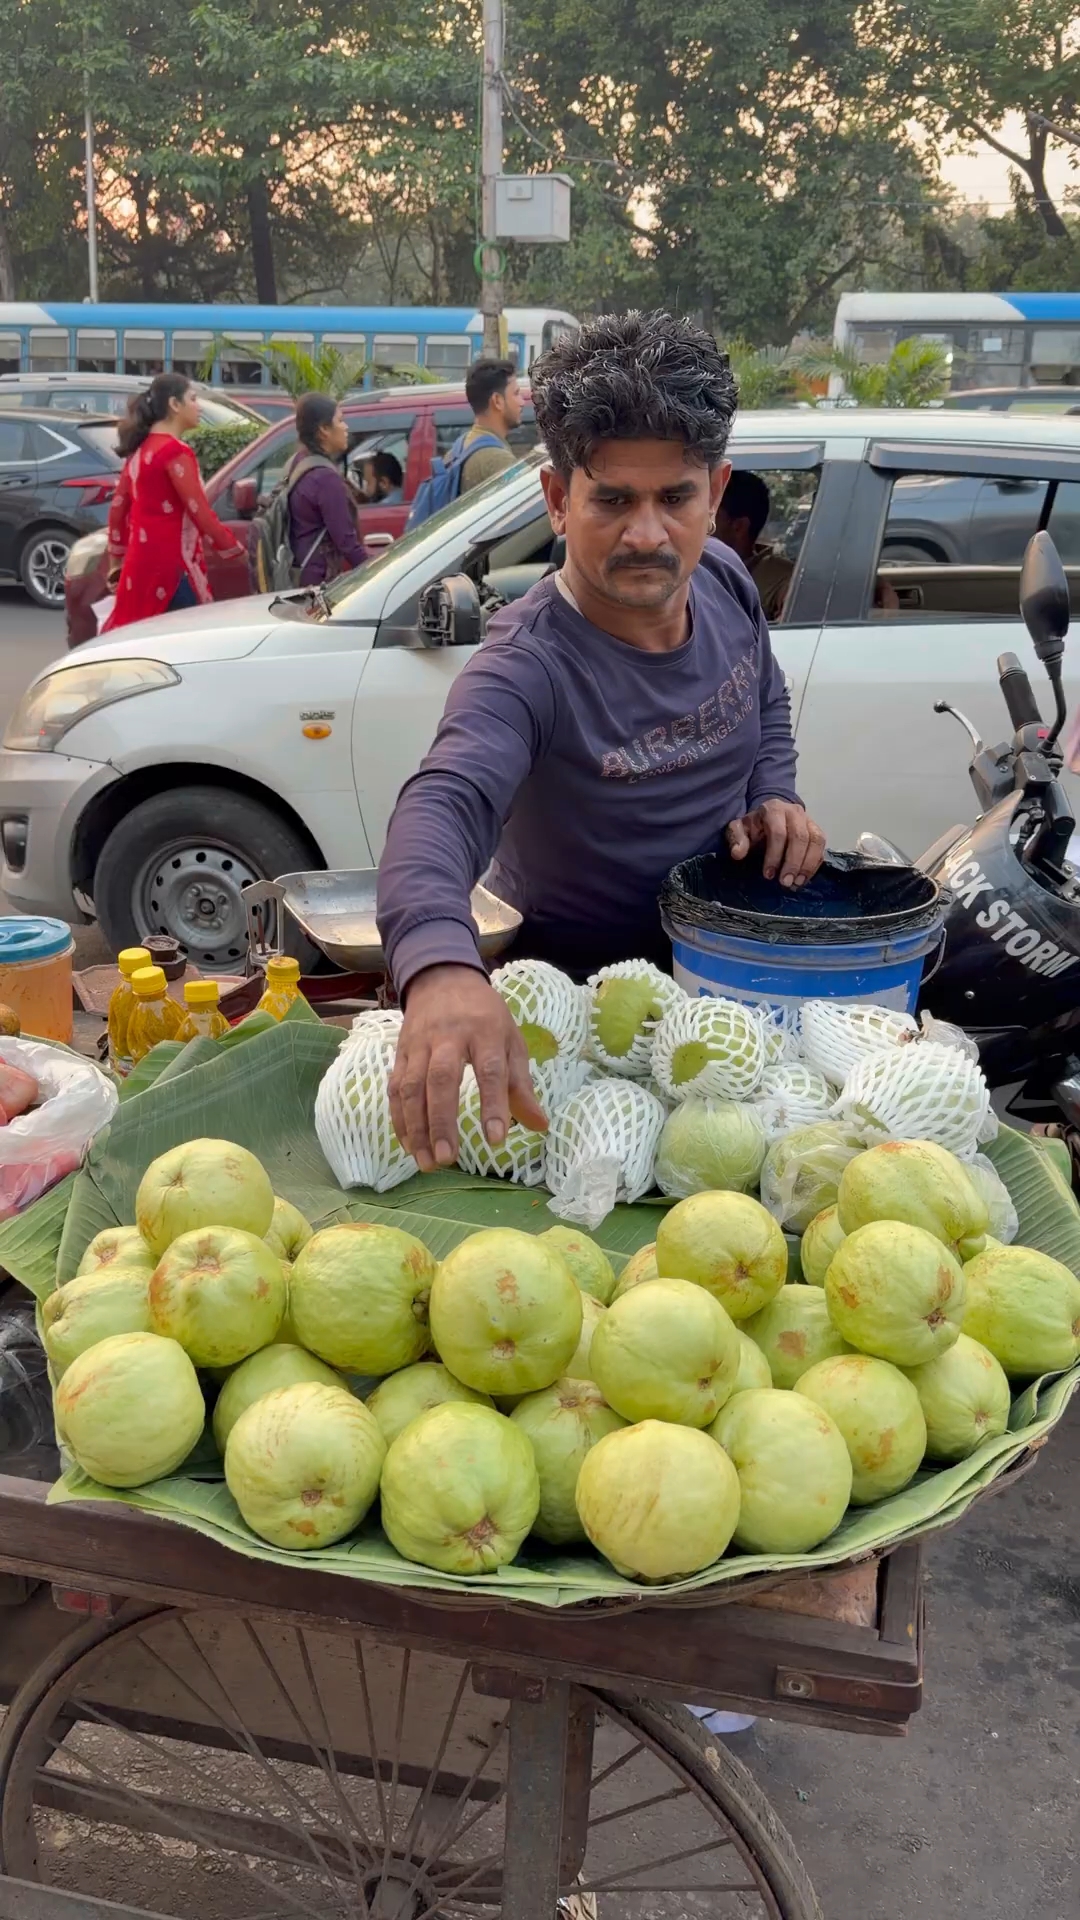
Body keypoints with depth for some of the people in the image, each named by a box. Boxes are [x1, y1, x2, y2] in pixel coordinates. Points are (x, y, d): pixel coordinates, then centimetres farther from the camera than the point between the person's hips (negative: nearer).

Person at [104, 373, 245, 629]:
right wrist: (236, 551, -5)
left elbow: (117, 509, 17)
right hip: (169, 566, -9)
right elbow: (200, 513, -15)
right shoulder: (175, 451, -12)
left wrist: (116, 563, 23)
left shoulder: (141, 449, 14)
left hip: (142, 564, 9)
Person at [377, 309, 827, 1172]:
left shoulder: (725, 581, -9)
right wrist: (442, 966, -71)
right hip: (570, 988, -5)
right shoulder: (528, 668, -31)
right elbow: (444, 802, -51)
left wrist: (775, 797, -8)